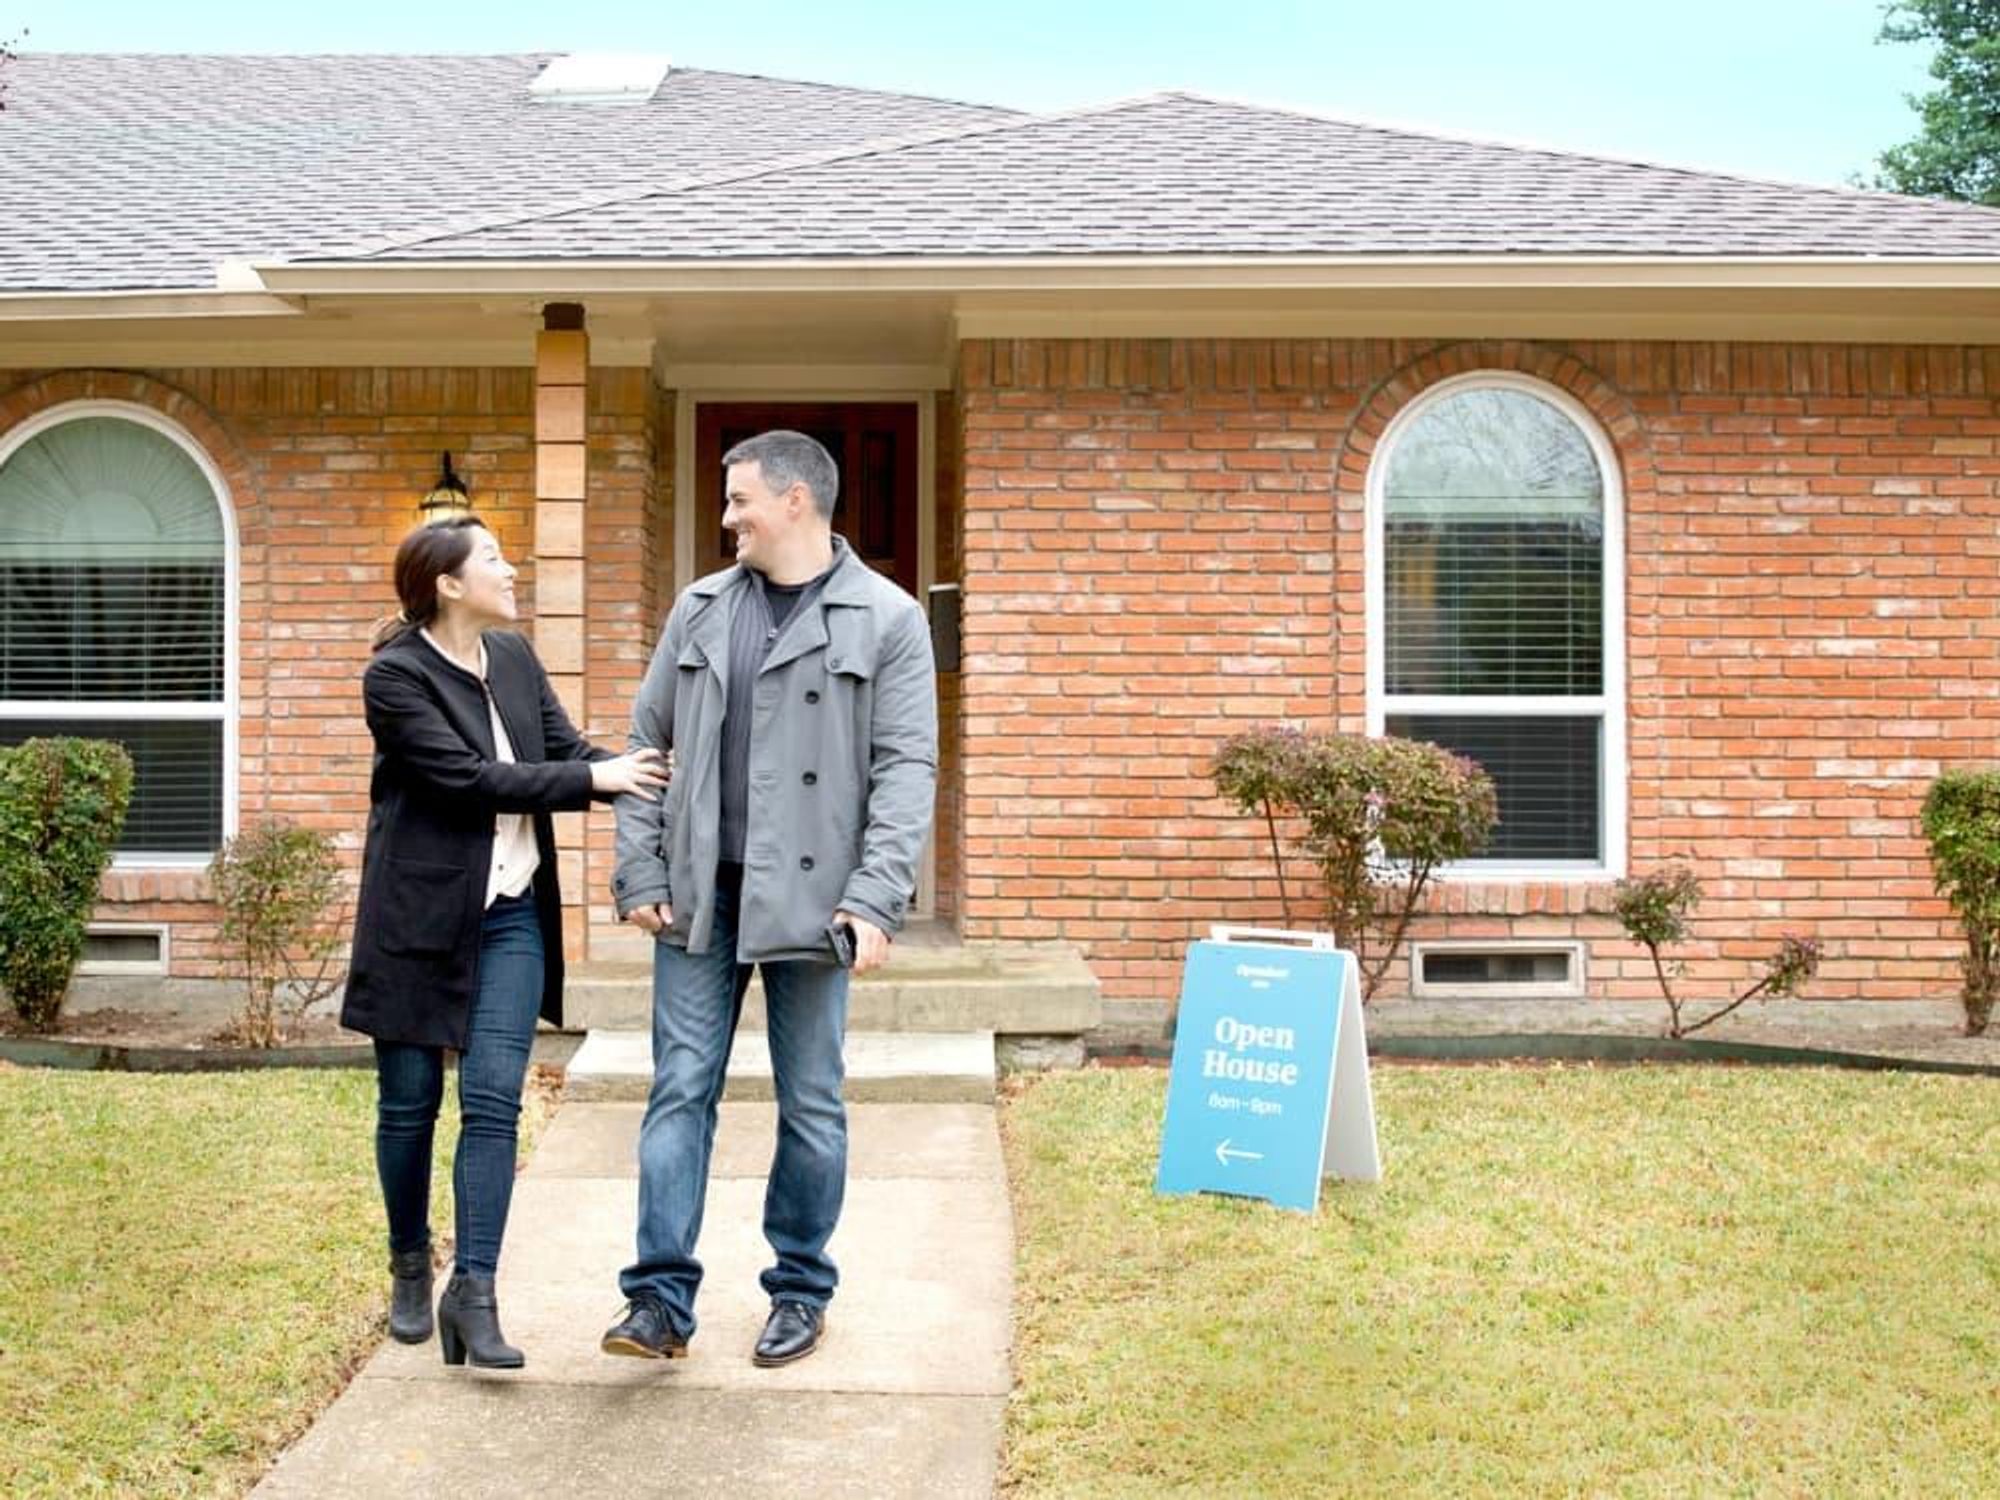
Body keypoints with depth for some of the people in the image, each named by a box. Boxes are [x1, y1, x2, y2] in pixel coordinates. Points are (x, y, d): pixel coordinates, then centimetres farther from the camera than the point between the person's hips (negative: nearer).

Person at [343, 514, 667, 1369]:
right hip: (421, 914, -4)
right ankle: (410, 1268, 27)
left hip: (511, 914, 4)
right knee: (410, 1102, 7)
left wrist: (646, 774, -10)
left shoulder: (514, 658, 9)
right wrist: (594, 780, -17)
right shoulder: (396, 675, -10)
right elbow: (469, 778, -18)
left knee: (493, 1101, -6)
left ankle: (474, 1290, -6)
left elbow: (568, 750, 8)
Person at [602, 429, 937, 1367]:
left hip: (810, 896, -3)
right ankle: (662, 1298, 6)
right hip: (700, 894, 3)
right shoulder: (699, 609, 10)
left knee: (810, 1102, 7)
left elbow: (906, 769, -7)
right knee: (680, 1088, 2)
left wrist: (876, 896, -15)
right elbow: (647, 743, 12)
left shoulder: (886, 619, -2)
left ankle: (800, 1293, 21)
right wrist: (640, 874, 3)